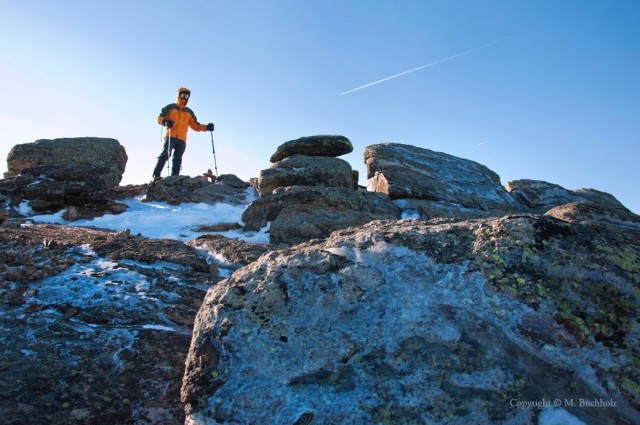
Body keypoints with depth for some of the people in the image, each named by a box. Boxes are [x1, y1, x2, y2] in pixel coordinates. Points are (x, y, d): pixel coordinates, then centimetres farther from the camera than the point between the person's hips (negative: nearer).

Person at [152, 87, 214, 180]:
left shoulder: (189, 112, 24)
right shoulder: (170, 107, 12)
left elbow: (195, 125, 22)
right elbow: (160, 118, 6)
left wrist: (206, 127, 7)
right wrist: (165, 122, -18)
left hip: (182, 140, 4)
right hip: (170, 136, -4)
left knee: (177, 160, -2)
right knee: (165, 155, -18)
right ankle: (156, 175, -22)